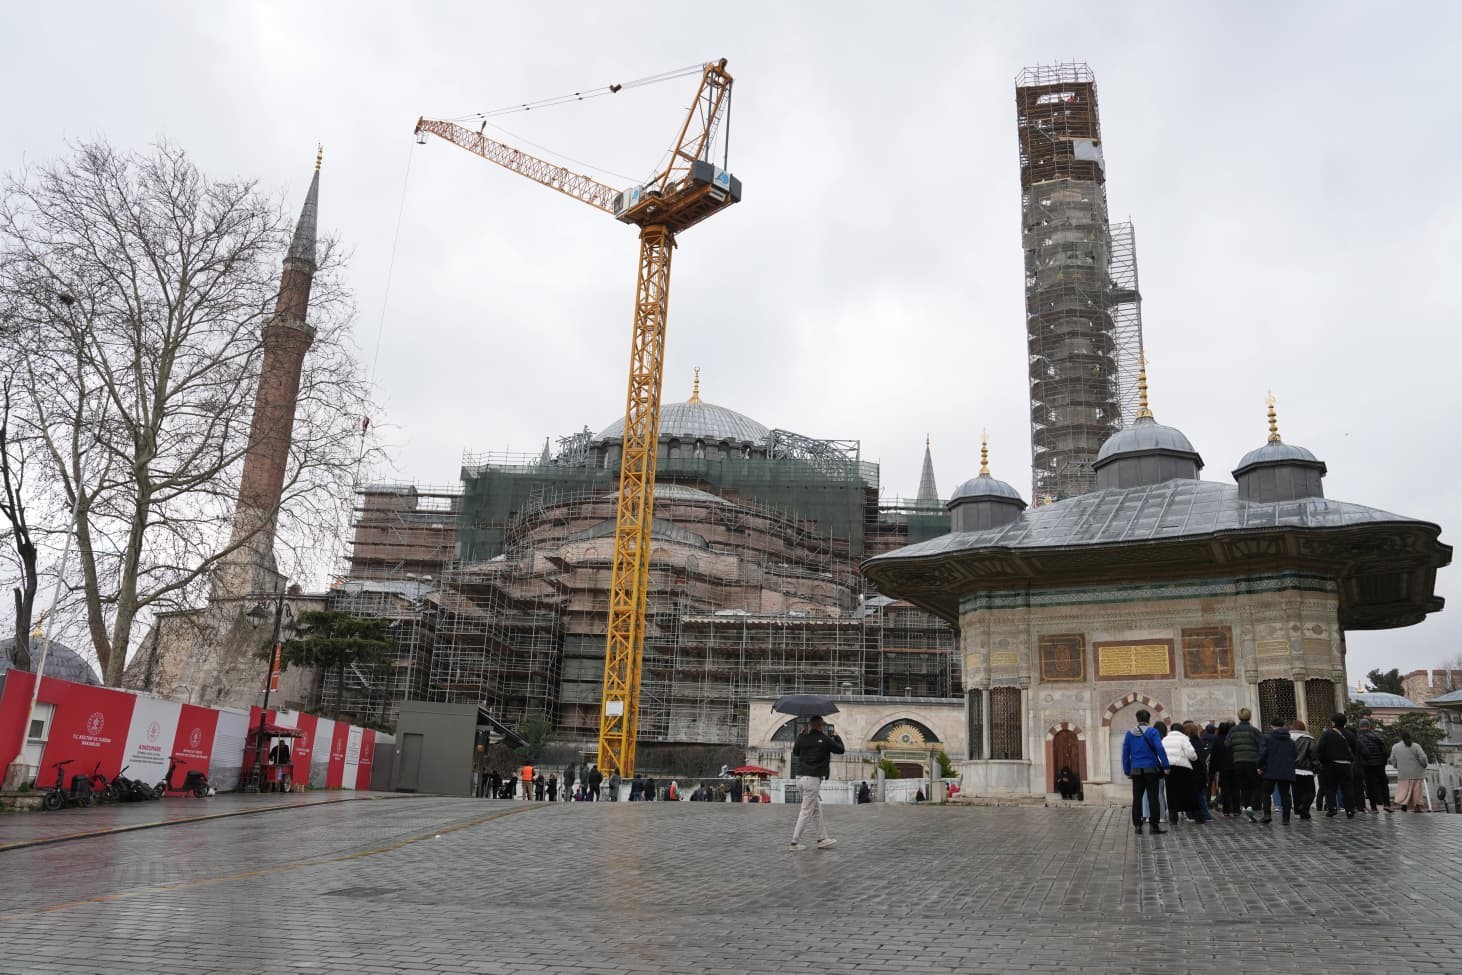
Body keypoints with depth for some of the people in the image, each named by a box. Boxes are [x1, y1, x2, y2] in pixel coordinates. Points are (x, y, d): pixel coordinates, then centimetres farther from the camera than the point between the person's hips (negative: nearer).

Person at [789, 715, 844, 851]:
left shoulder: (801, 738, 6)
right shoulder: (825, 739, -7)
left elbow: (795, 752, 21)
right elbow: (840, 750, 6)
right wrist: (836, 736, 24)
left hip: (800, 777, 7)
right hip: (813, 779, -7)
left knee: (817, 809, 16)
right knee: (806, 812, -1)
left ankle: (823, 839, 20)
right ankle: (795, 842, 2)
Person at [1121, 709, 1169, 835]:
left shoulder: (1129, 733, 6)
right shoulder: (1152, 732, -4)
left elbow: (1125, 754, 7)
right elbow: (1160, 749, -15)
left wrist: (1127, 771, 12)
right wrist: (1165, 766, -13)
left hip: (1136, 771, 3)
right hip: (1151, 769, -3)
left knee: (1137, 798, 7)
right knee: (1153, 798, 2)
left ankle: (1137, 825, 6)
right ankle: (1155, 825, 2)